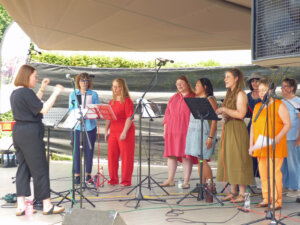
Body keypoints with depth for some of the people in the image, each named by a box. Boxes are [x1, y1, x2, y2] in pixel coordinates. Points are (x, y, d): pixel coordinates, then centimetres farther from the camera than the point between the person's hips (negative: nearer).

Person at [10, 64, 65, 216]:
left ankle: (21, 206, 12)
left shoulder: (15, 93, 13)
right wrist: (55, 93, -12)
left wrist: (42, 89, 20)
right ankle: (47, 206, 5)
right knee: (40, 169, -2)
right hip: (30, 133, -9)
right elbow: (43, 109, -18)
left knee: (23, 168, 11)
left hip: (18, 132, 9)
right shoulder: (26, 92, -15)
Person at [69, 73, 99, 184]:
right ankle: (77, 175, 10)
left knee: (89, 150, 4)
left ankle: (88, 174, 16)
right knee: (76, 150, 0)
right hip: (77, 125, 0)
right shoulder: (73, 94, 8)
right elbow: (71, 110, 5)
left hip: (90, 126, 1)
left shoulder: (93, 94, 8)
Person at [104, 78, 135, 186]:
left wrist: (124, 132, -20)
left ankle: (126, 180, 6)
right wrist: (106, 130, 9)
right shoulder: (112, 102, 15)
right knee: (111, 155, 6)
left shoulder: (127, 101, -6)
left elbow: (129, 118, -13)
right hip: (113, 132, 7)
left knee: (126, 156, -2)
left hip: (126, 132, -7)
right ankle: (113, 179, 16)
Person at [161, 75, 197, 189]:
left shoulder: (194, 98, 2)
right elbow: (167, 113, 17)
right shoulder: (173, 98, 18)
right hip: (172, 131, 5)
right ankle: (170, 180, 12)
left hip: (186, 131, -4)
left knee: (186, 156, -4)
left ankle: (186, 181, 2)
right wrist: (165, 129, 9)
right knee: (171, 155, 4)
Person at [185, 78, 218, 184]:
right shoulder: (196, 99, 17)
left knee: (203, 160, -11)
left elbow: (214, 120, -12)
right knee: (199, 161, 7)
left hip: (204, 132, -8)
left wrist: (211, 137, -19)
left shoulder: (210, 99, -7)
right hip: (194, 132, 8)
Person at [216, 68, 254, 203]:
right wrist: (224, 115, 2)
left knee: (238, 161, -6)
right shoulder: (229, 94, 18)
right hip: (228, 129, 9)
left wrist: (224, 110, -16)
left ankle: (242, 194, 0)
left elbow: (241, 114, -19)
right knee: (228, 161, 8)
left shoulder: (241, 94, -9)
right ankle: (233, 192, 15)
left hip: (237, 130, -9)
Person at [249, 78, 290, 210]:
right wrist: (251, 145, 11)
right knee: (263, 173, 7)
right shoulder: (257, 107, 16)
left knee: (274, 173, -8)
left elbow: (287, 124, -6)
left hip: (275, 146, -6)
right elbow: (253, 126, 17)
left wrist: (278, 138, -21)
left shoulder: (279, 106, -1)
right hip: (260, 147, 6)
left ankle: (277, 201, -1)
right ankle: (266, 199, 17)